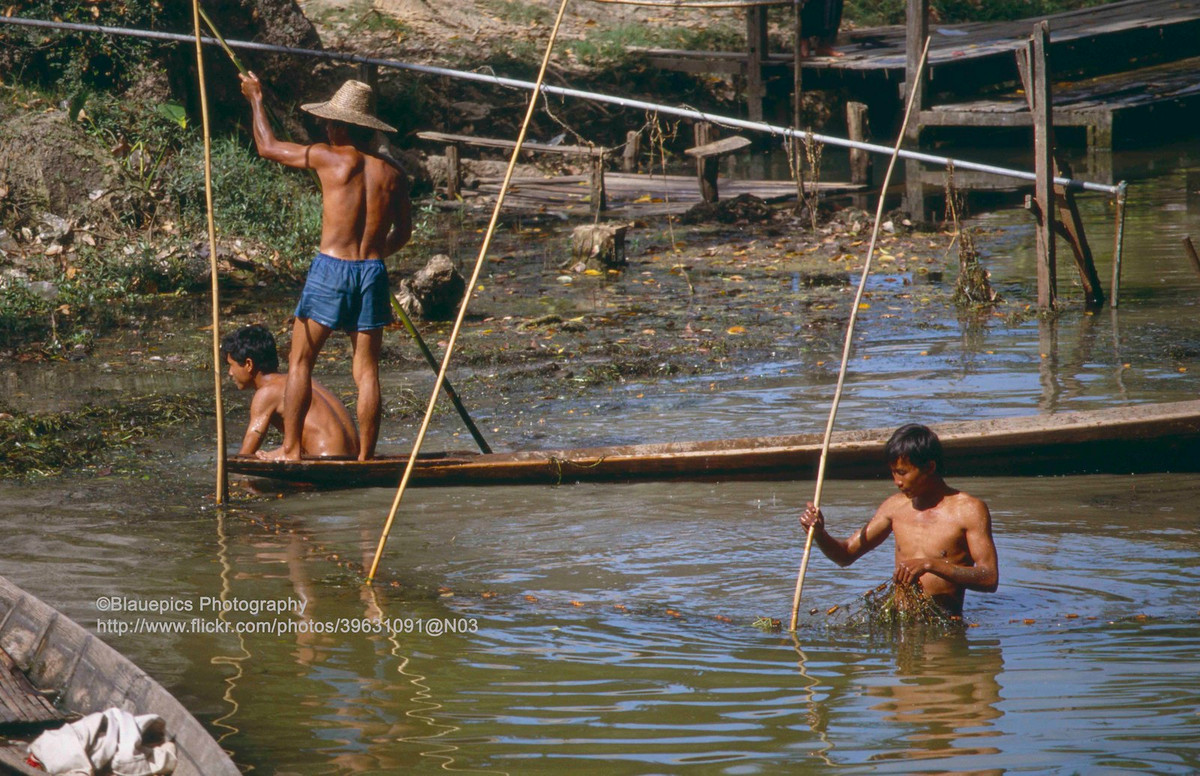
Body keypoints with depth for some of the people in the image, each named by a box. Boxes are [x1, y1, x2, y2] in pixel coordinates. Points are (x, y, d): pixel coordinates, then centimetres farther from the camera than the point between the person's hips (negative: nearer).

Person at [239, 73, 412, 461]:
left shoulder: (330, 158, -6)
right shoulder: (392, 174, 6)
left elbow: (268, 147, 6)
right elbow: (402, 233, 17)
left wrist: (256, 99, 21)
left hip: (331, 269, -4)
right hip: (373, 272, 4)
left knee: (300, 361, 6)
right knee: (366, 369, 7)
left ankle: (290, 448, 5)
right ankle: (366, 458, 7)